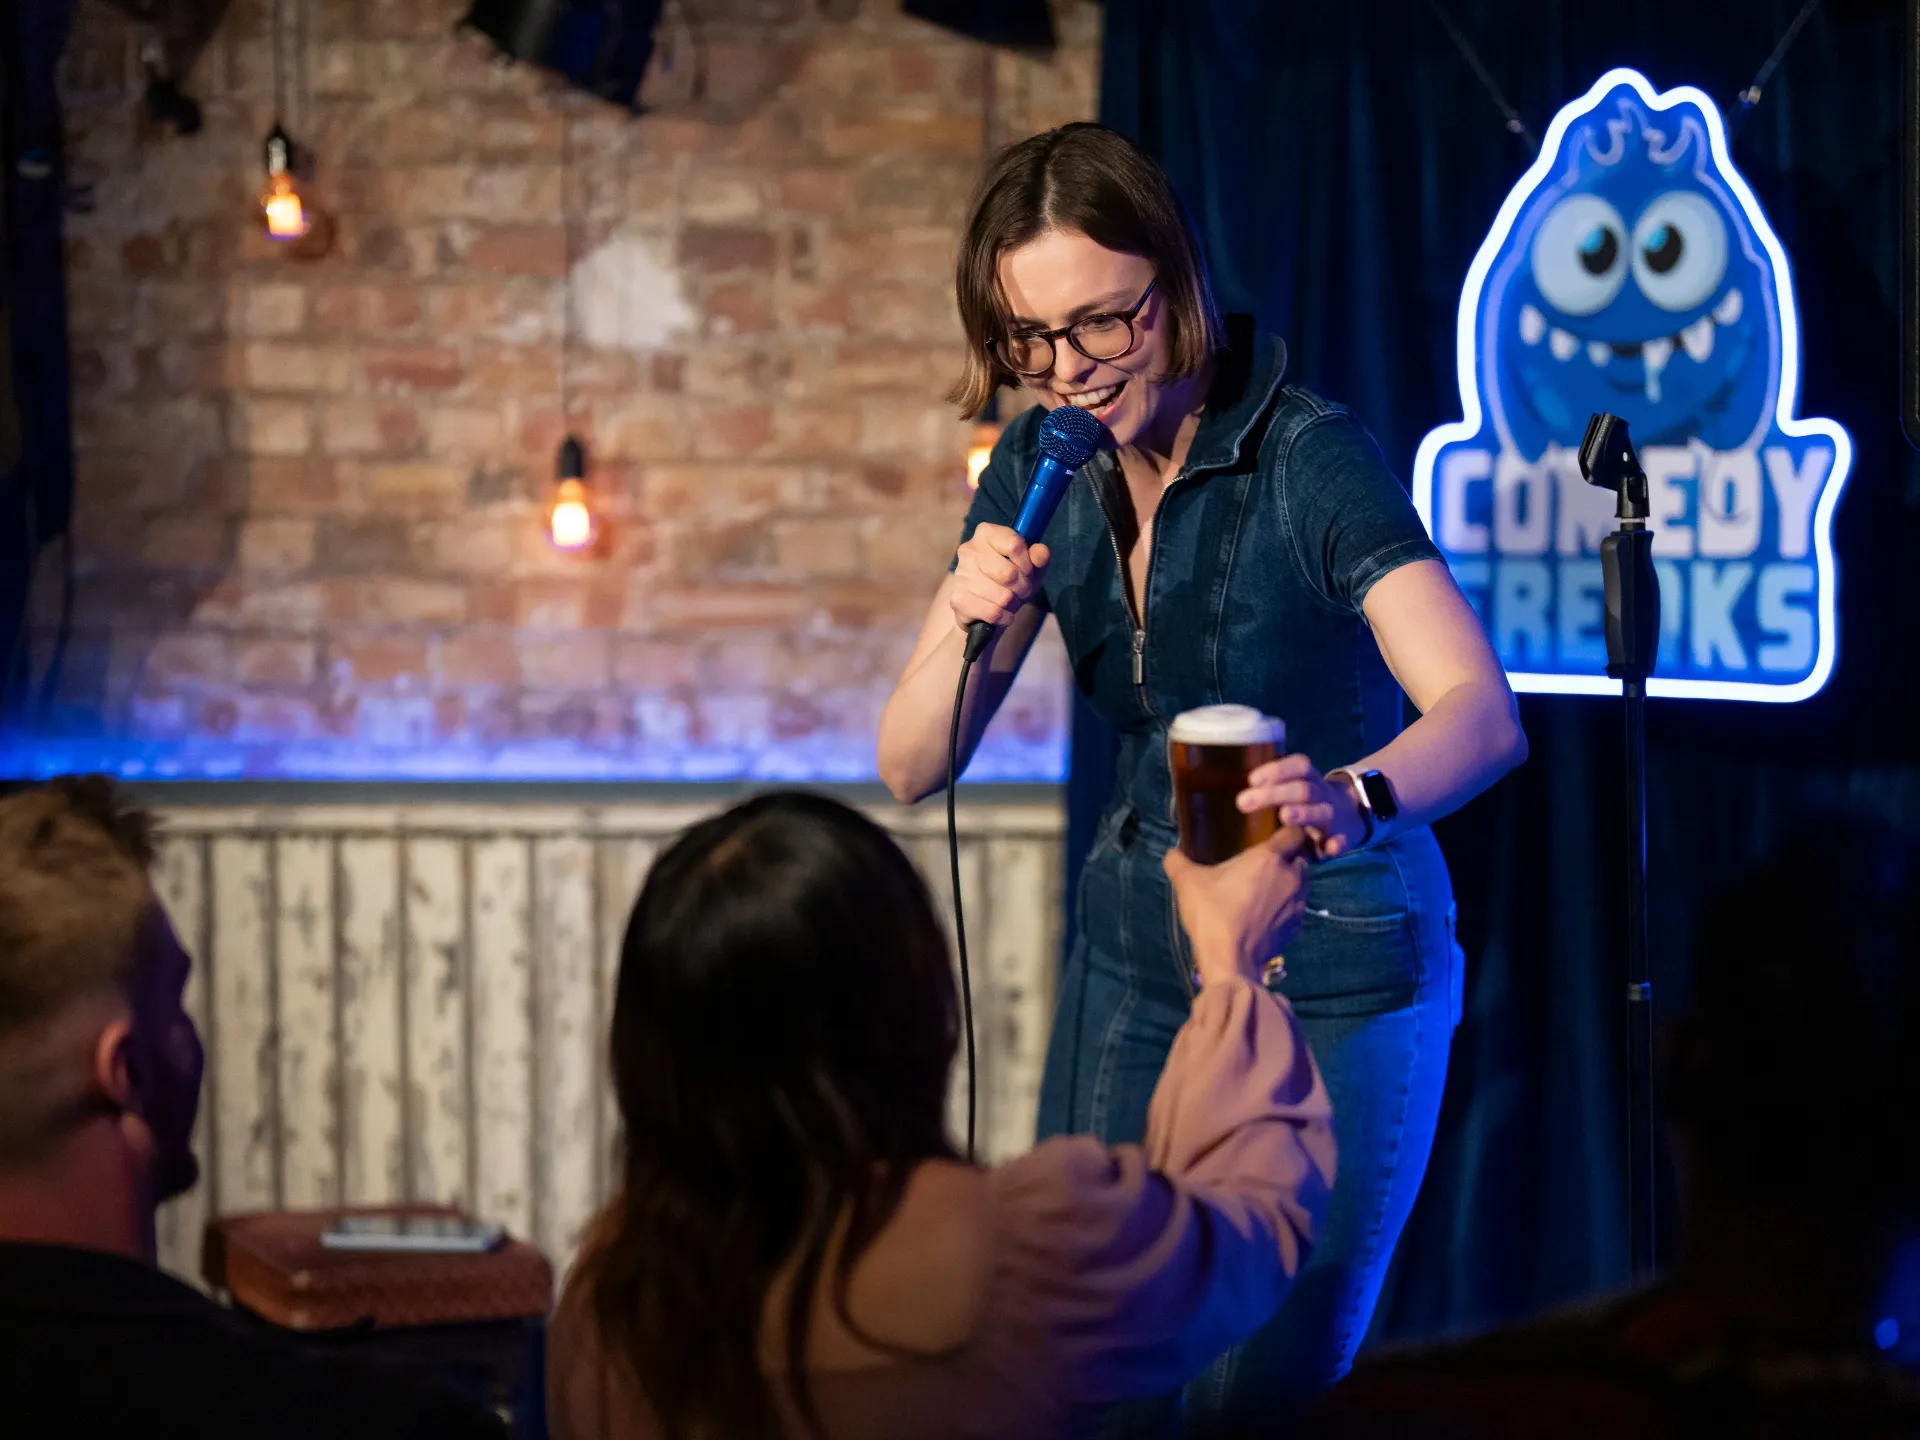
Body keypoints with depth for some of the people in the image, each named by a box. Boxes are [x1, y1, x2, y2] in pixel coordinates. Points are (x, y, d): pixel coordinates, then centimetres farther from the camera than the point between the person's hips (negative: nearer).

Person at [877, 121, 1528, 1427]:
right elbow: (912, 770, -5)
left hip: (1334, 970, -5)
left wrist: (1354, 798, -56)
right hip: (1139, 953, 5)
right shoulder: (1046, 466, -4)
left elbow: (1484, 713, -35)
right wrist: (968, 624, -25)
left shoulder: (1307, 459, -21)